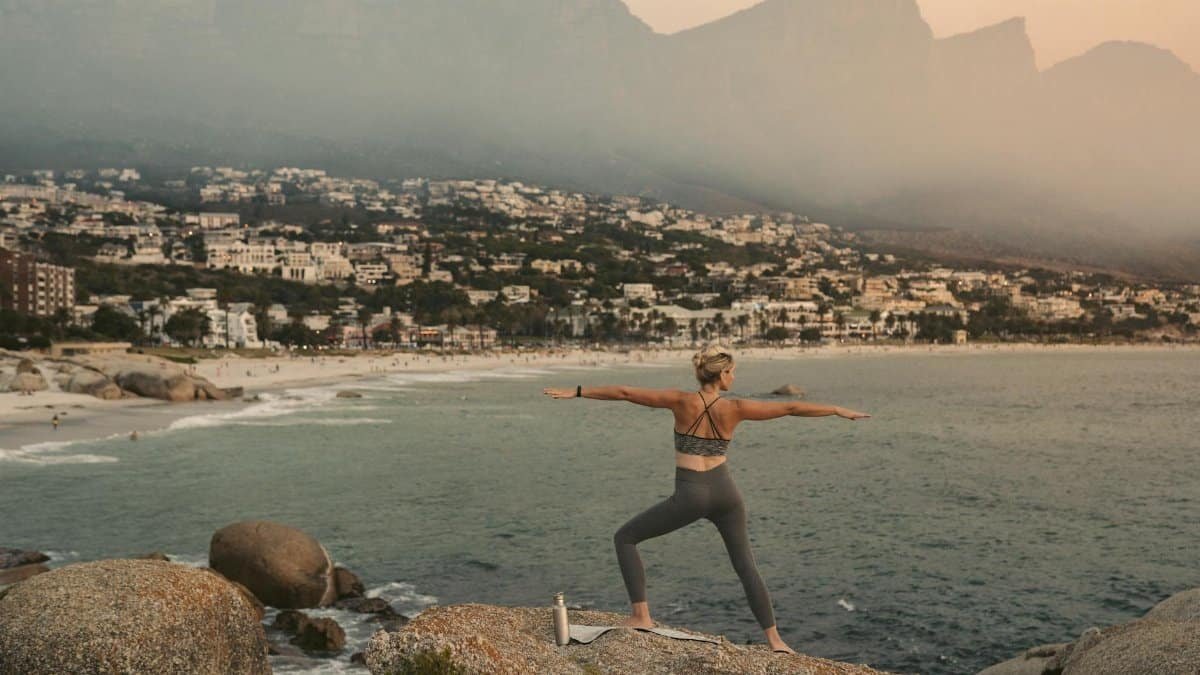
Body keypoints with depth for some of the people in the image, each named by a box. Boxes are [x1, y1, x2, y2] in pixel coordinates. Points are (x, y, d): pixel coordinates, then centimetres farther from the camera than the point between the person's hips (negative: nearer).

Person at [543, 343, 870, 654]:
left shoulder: (682, 401, -9)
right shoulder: (734, 408, -6)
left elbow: (625, 393, -9)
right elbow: (791, 408, -1)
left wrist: (575, 392, -3)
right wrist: (839, 410, 9)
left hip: (689, 495, -3)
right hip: (724, 491, 3)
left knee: (625, 538, 12)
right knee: (746, 564, 17)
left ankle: (641, 614, 2)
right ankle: (775, 639, 16)